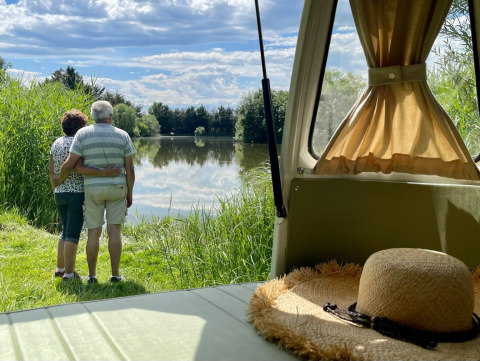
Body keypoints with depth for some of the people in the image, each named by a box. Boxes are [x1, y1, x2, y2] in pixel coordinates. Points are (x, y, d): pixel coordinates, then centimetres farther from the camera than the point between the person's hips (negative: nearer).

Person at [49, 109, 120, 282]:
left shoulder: (56, 143, 9)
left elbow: (51, 172, 9)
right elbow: (77, 168, -26)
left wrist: (56, 191, 15)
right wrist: (103, 173, -29)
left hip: (60, 193, 8)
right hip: (77, 193, -7)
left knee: (65, 231, 20)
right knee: (73, 234, -2)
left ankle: (60, 268, 25)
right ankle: (69, 273, 3)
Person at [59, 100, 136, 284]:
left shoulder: (83, 134, -5)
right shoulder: (122, 135, -4)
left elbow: (69, 164, -10)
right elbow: (130, 169, -4)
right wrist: (129, 193, 6)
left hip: (92, 188, 0)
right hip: (117, 188, 0)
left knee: (93, 232, 7)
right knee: (114, 230, 4)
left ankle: (92, 275, 13)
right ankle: (115, 273, 6)